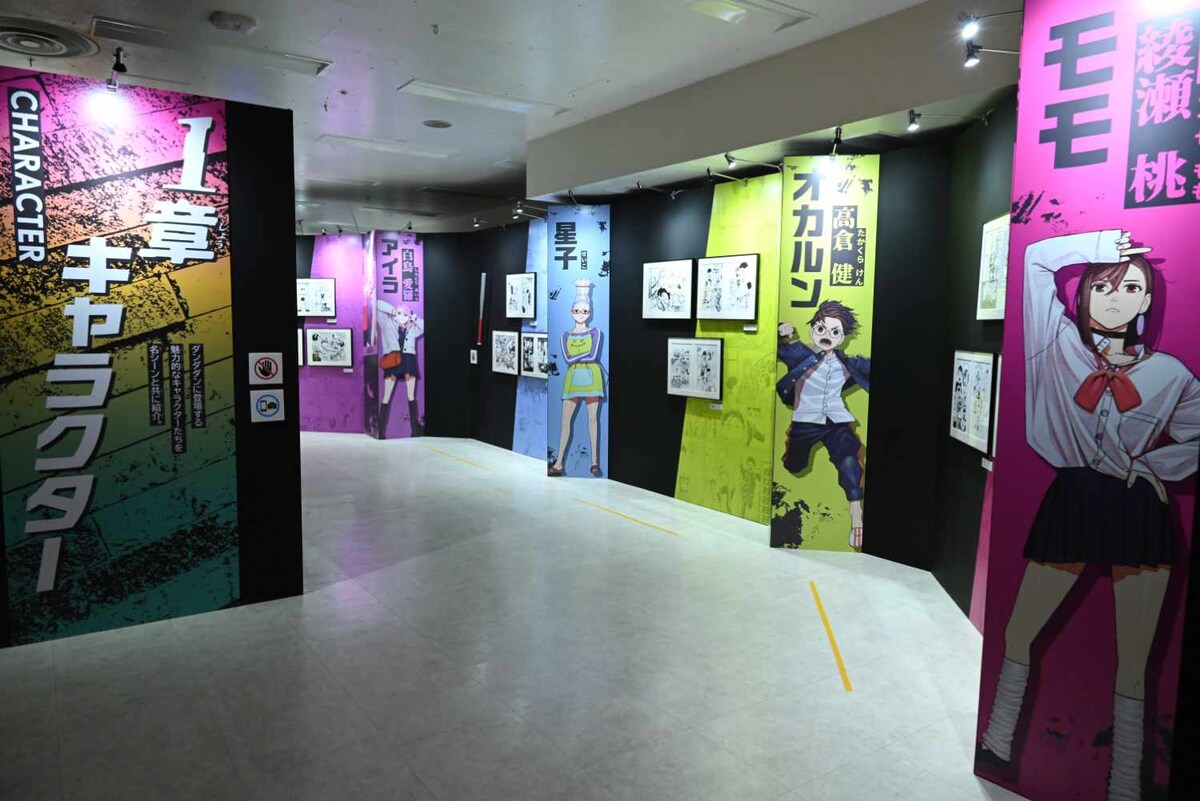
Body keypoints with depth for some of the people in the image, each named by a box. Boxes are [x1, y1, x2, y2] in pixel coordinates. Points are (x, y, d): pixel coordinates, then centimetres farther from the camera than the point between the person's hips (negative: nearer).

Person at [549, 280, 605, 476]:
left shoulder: (595, 333, 3)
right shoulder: (566, 336, 10)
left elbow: (594, 356, -11)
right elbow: (567, 359, -5)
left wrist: (575, 357, -8)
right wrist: (586, 354, -12)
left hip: (591, 377, -2)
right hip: (573, 378, 2)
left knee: (593, 418, -1)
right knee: (565, 419, -2)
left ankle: (595, 462, 2)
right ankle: (559, 463, 0)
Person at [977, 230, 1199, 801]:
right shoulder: (1059, 345, 1)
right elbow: (1036, 257, -1)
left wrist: (1150, 465, 0)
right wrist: (1104, 244, -2)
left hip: (1140, 514, 1)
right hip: (1070, 504, 0)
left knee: (1134, 662, 7)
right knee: (1018, 635, 7)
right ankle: (997, 745, 25)